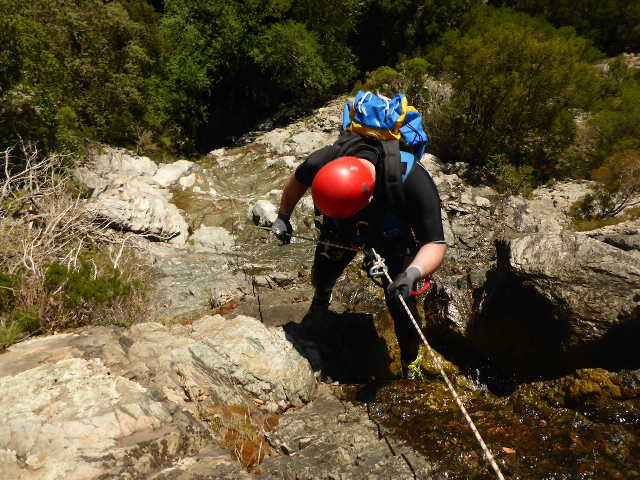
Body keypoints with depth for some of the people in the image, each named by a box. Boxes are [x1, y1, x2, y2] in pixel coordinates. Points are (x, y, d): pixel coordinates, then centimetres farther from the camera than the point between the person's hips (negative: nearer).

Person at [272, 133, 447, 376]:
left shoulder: (413, 181, -45)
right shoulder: (322, 162, -37)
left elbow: (436, 243, -38)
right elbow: (297, 179, -10)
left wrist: (413, 273, -56)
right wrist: (283, 217, -1)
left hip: (393, 237, -3)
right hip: (340, 229, 3)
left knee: (400, 304, -7)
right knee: (322, 276, 21)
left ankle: (411, 363, 22)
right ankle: (320, 301, 61)